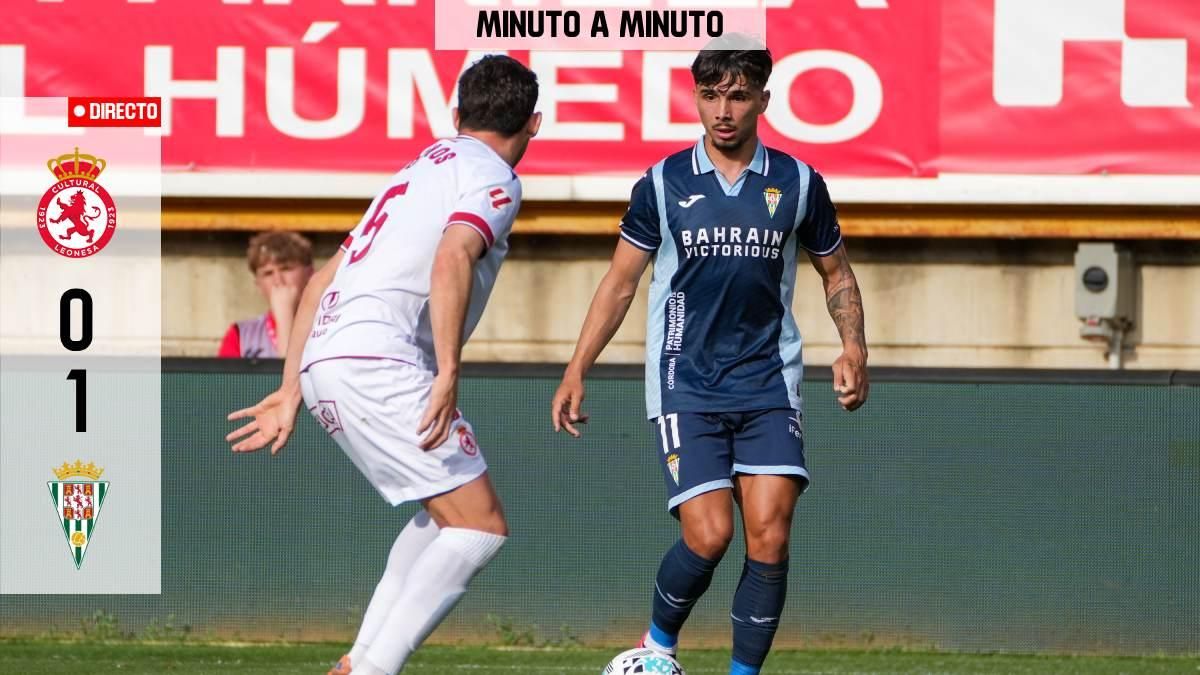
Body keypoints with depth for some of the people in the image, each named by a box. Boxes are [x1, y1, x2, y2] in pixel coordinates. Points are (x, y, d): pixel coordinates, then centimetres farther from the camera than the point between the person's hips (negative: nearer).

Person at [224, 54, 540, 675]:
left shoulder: (424, 166, 29)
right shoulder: (492, 177, 2)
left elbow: (324, 280, 28)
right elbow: (452, 257, -19)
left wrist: (291, 391, 29)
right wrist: (448, 374, -26)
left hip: (323, 360, 9)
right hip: (377, 361, -9)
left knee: (445, 514, 21)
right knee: (481, 525, -10)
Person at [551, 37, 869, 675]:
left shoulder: (798, 184, 4)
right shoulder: (664, 184, 1)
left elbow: (835, 272, 17)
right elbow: (620, 282, 8)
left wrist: (853, 347, 0)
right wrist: (576, 371, 2)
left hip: (768, 384, 1)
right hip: (685, 386, -1)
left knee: (769, 537, -12)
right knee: (708, 533, -14)